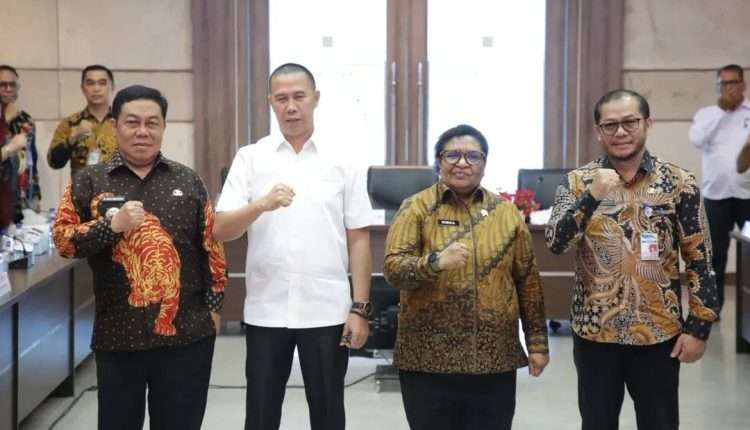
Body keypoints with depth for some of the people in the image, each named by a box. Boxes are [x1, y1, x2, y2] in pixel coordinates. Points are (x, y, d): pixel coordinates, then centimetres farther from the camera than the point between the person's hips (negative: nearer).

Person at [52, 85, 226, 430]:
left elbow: (211, 245, 9)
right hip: (118, 336, 0)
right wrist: (112, 225, -16)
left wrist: (213, 304, 4)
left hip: (187, 333, 1)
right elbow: (62, 239, -2)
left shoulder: (188, 181, 7)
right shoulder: (89, 181, 4)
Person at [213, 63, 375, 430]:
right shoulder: (250, 158, 3)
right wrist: (261, 205, -22)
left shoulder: (342, 162, 3)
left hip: (328, 311, 0)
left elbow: (358, 239, 3)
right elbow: (220, 231, -4)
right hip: (265, 311, 0)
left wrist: (360, 308, -3)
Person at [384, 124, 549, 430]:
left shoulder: (506, 212, 7)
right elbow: (393, 268, -10)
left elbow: (528, 281, 10)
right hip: (428, 360, -2)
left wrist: (537, 342, 8)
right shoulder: (416, 208, 0)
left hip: (495, 360, 2)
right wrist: (435, 261, -28)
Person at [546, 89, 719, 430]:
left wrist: (698, 327, -4)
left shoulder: (679, 182, -2)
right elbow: (556, 243, -14)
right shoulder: (578, 182, -1)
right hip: (595, 331, 1)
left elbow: (699, 260, 0)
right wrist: (592, 196, -26)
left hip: (659, 332, 0)